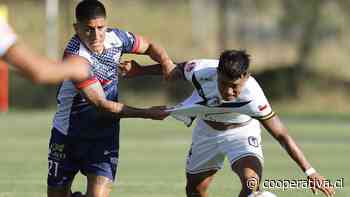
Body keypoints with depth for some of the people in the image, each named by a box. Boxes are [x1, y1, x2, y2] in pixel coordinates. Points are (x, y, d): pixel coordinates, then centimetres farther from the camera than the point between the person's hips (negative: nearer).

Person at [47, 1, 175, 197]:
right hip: (68, 134, -2)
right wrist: (147, 113, -25)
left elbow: (149, 46, 10)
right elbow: (102, 105, -26)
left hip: (105, 135, 3)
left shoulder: (115, 37, -11)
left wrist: (166, 62, -11)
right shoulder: (75, 57, -27)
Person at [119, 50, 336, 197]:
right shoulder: (201, 70, -32)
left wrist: (310, 172, -33)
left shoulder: (252, 96, -38)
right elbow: (176, 70, -7)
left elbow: (281, 134, -32)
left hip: (241, 133, -4)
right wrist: (139, 70, 3)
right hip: (207, 131, 4)